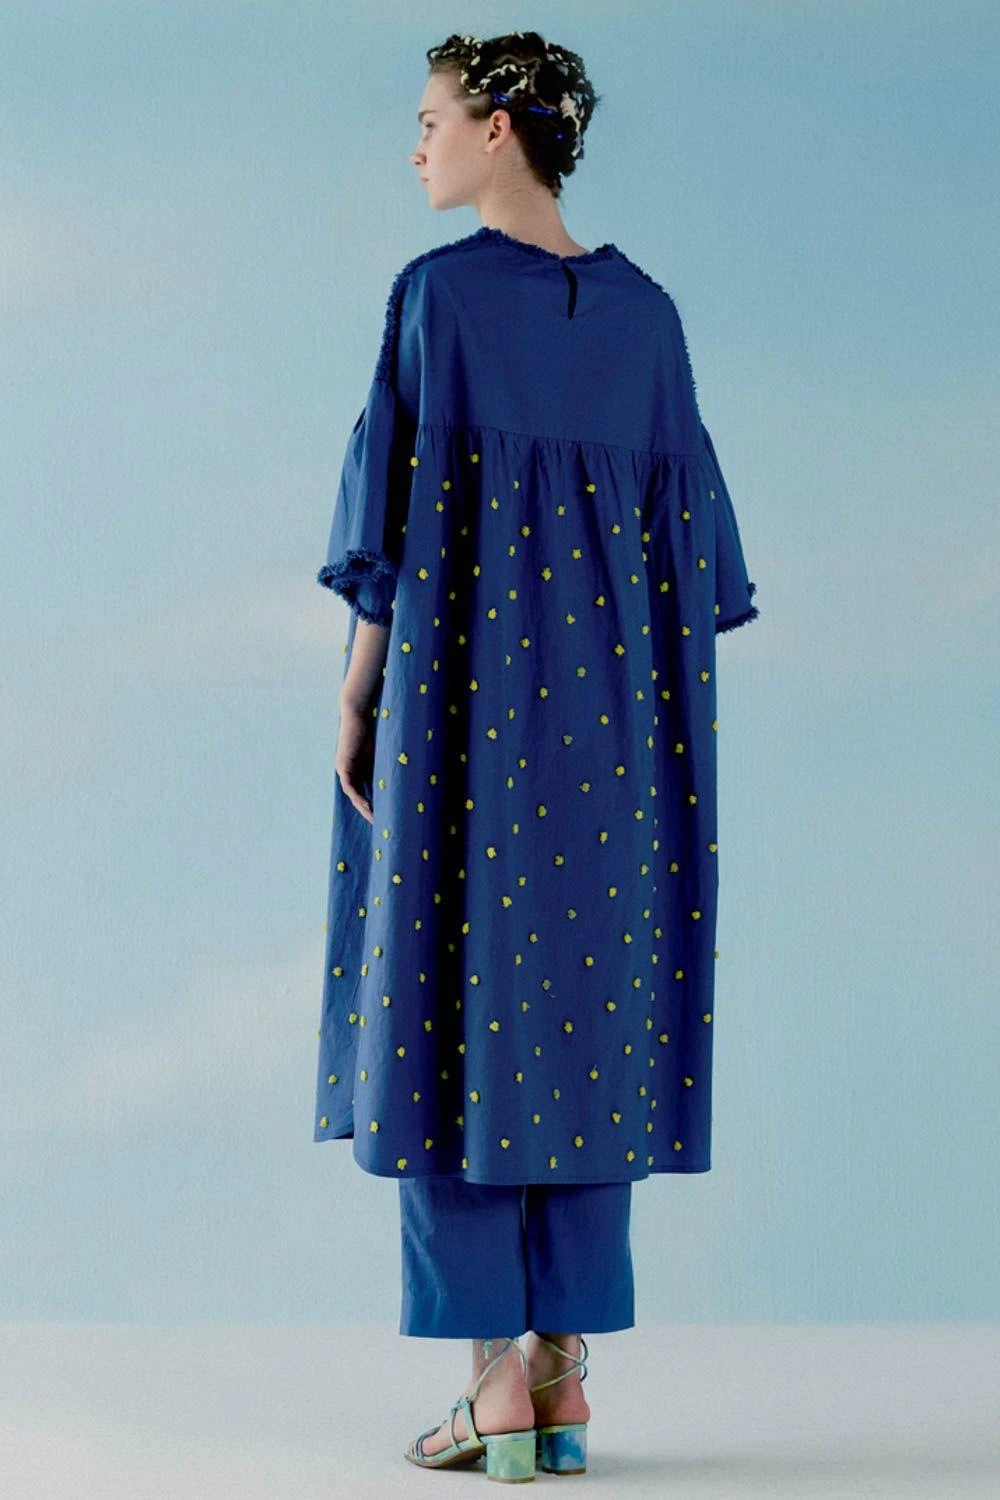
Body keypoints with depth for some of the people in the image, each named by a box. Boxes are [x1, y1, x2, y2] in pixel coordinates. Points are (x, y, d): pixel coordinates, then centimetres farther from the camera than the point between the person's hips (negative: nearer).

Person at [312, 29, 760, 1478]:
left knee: (455, 1011, 2)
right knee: (587, 1013, 8)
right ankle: (565, 1376, 8)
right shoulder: (645, 309, 10)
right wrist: (665, 702, 15)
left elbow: (398, 505, -9)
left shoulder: (437, 291, -6)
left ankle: (497, 1381, 1)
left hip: (467, 679, -5)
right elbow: (684, 522, 10)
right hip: (607, 695, 5)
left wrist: (355, 693, -3)